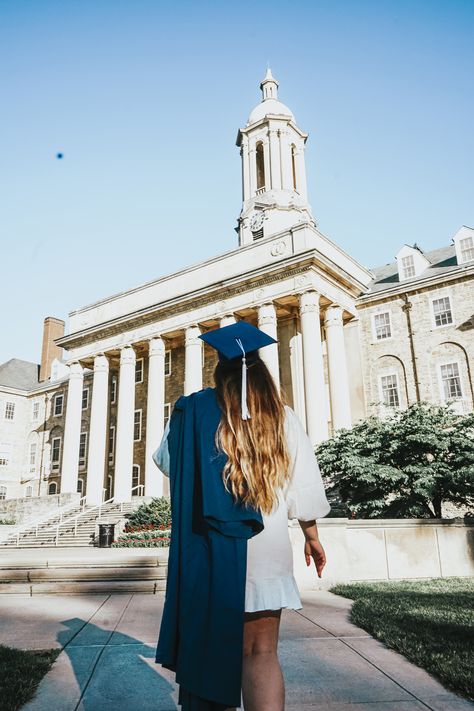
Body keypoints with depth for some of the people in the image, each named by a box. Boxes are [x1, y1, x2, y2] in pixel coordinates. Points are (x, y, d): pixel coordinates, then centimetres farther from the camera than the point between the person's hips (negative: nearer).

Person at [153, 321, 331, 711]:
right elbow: (304, 485, 1)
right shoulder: (283, 417, -1)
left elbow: (165, 460, 13)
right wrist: (312, 536, 14)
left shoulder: (194, 409, -2)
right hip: (265, 548, 0)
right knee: (262, 652, 7)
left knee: (207, 645, 17)